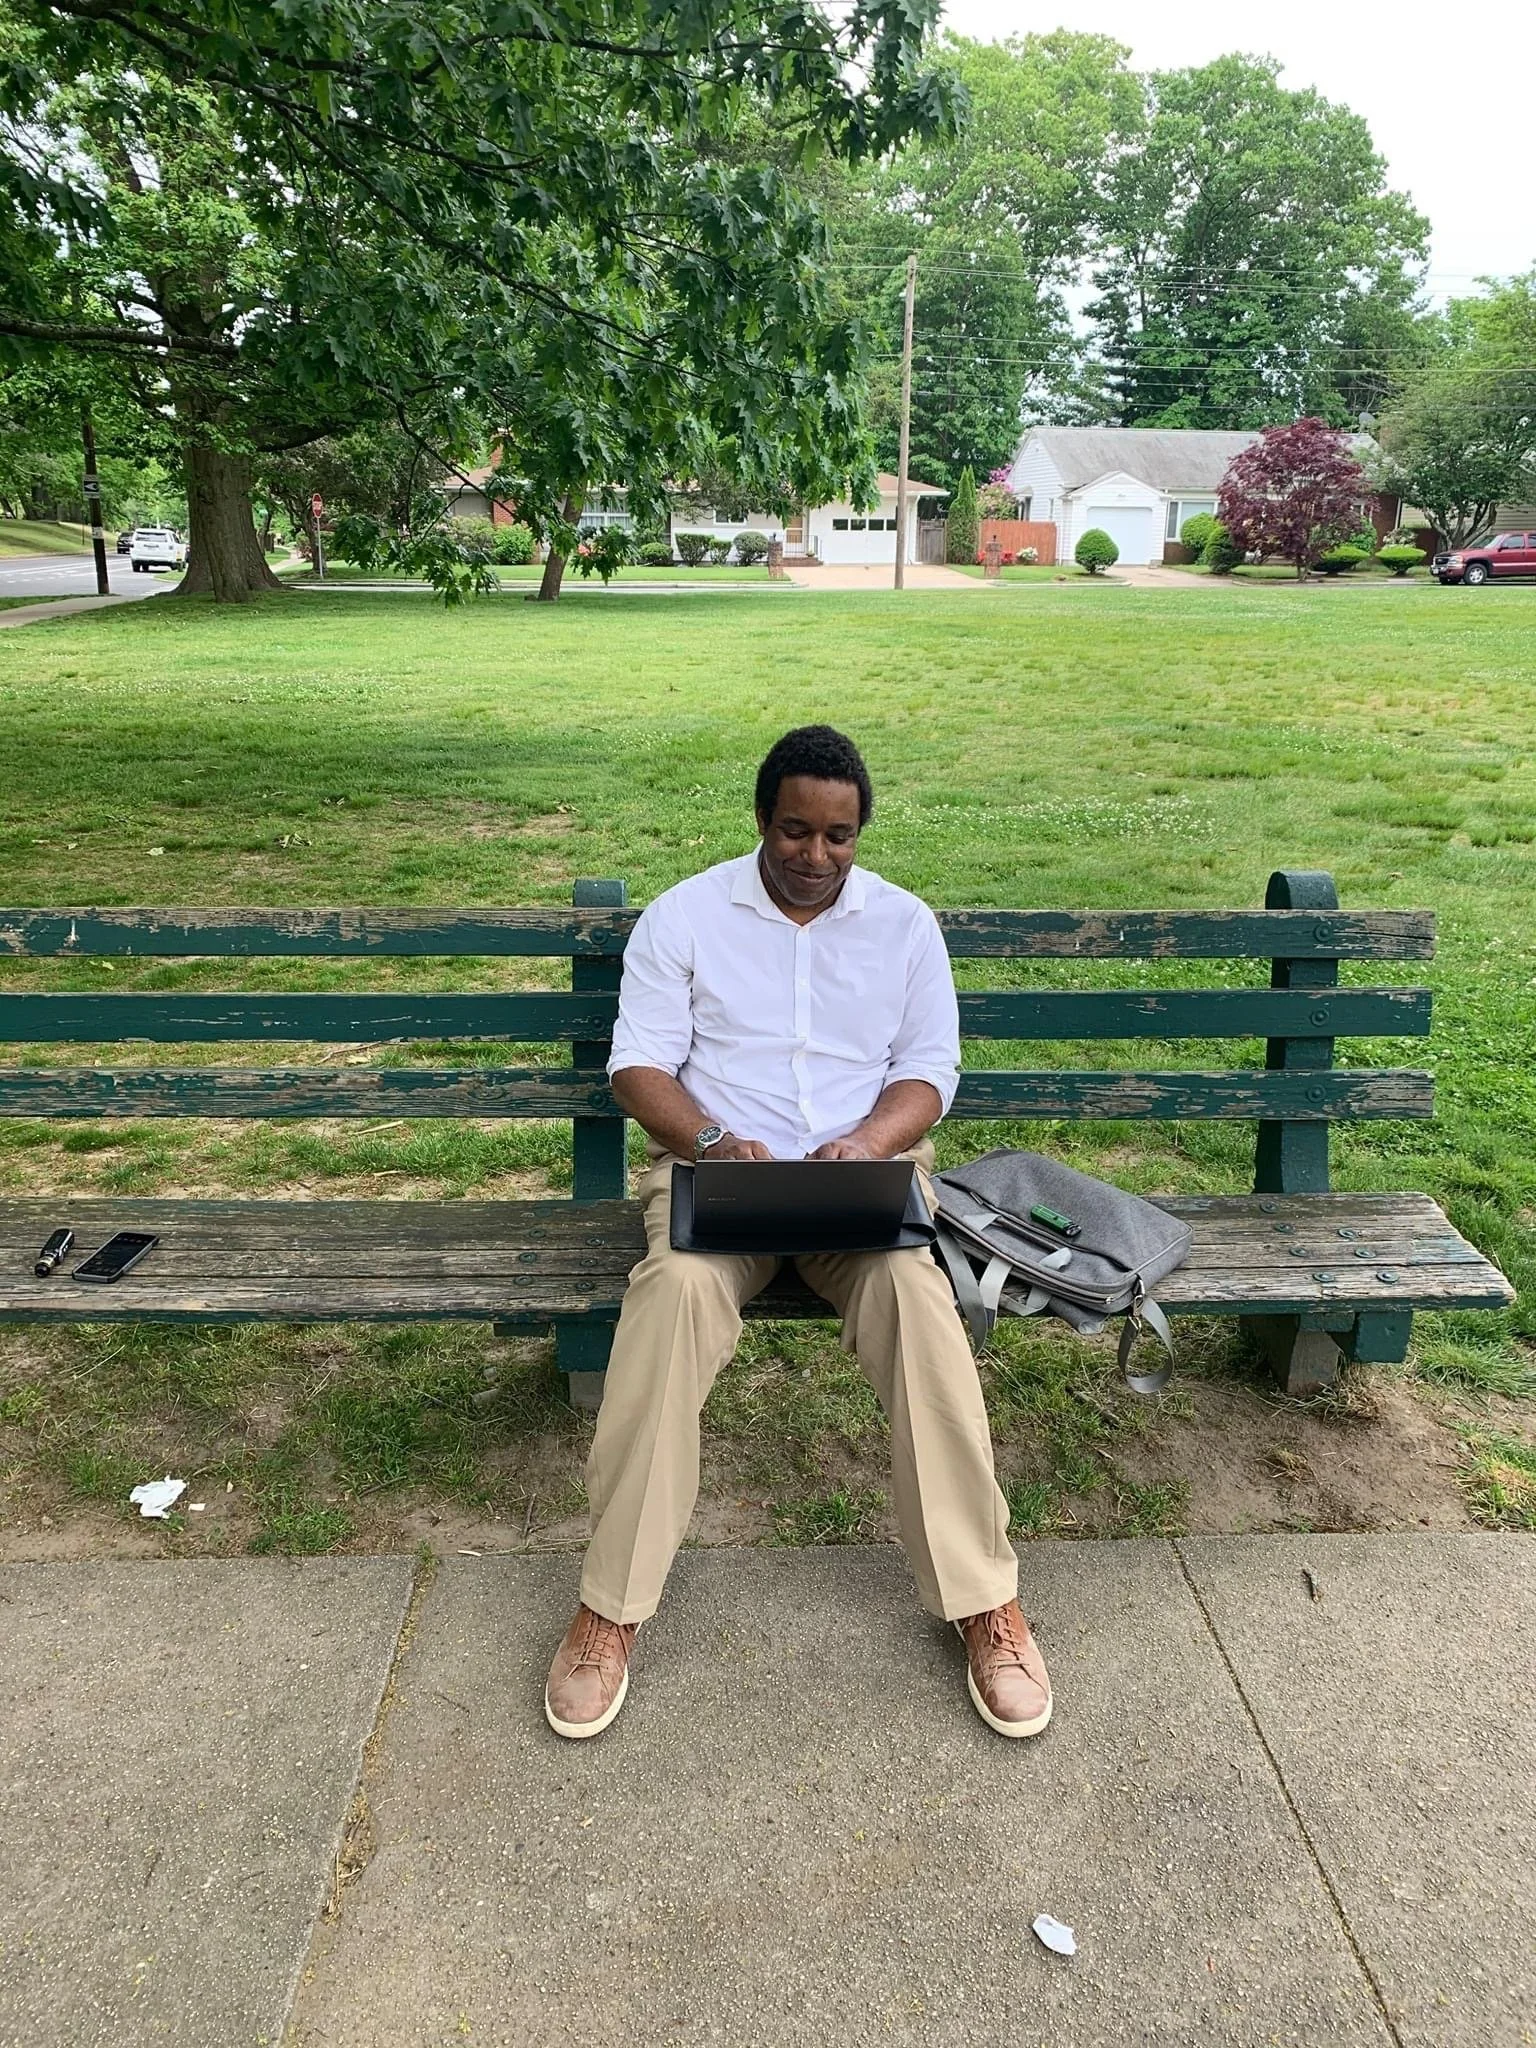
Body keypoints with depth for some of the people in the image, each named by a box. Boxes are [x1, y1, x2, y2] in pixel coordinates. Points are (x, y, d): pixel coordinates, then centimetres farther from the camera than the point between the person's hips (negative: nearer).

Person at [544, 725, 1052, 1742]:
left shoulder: (906, 923, 9)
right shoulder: (685, 915, 4)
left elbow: (929, 1070, 6)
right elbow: (640, 1063, 0)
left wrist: (869, 1142, -16)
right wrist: (713, 1140, -19)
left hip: (866, 1168, 1)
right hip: (716, 1164, -1)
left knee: (916, 1292, -31)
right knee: (677, 1287, -34)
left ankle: (986, 1601, -19)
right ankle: (610, 1609, -22)